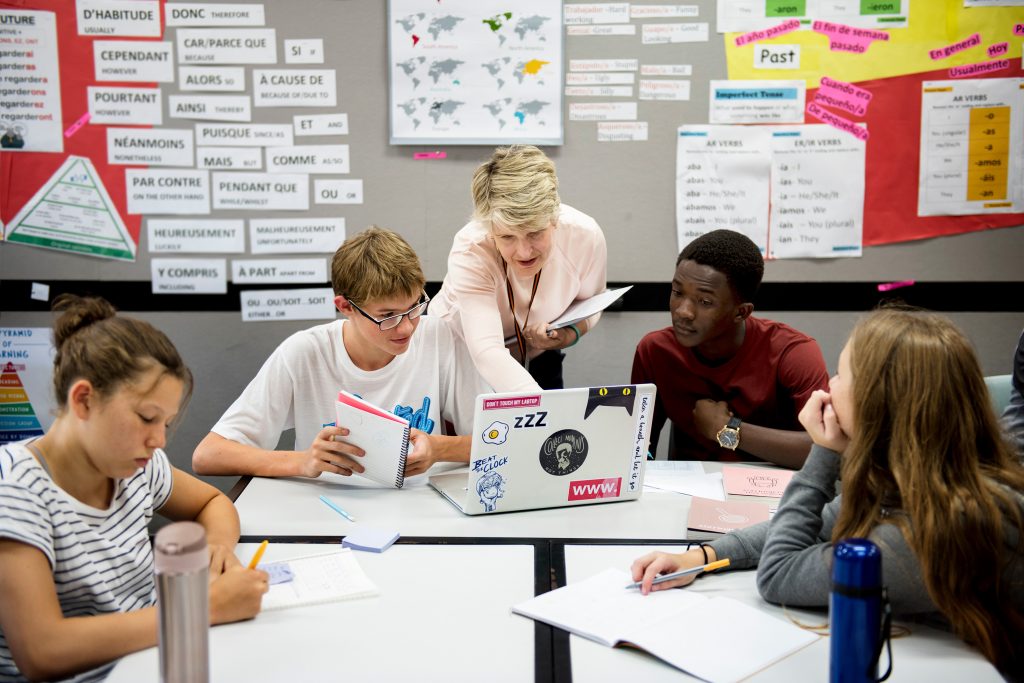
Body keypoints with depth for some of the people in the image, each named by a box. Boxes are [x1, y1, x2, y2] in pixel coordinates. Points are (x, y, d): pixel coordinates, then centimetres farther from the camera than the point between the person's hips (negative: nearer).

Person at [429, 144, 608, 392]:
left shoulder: (585, 236, -26)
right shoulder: (470, 252, -36)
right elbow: (487, 353, -47)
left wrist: (570, 332, -27)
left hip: (537, 355, 3)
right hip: (460, 355, -3)